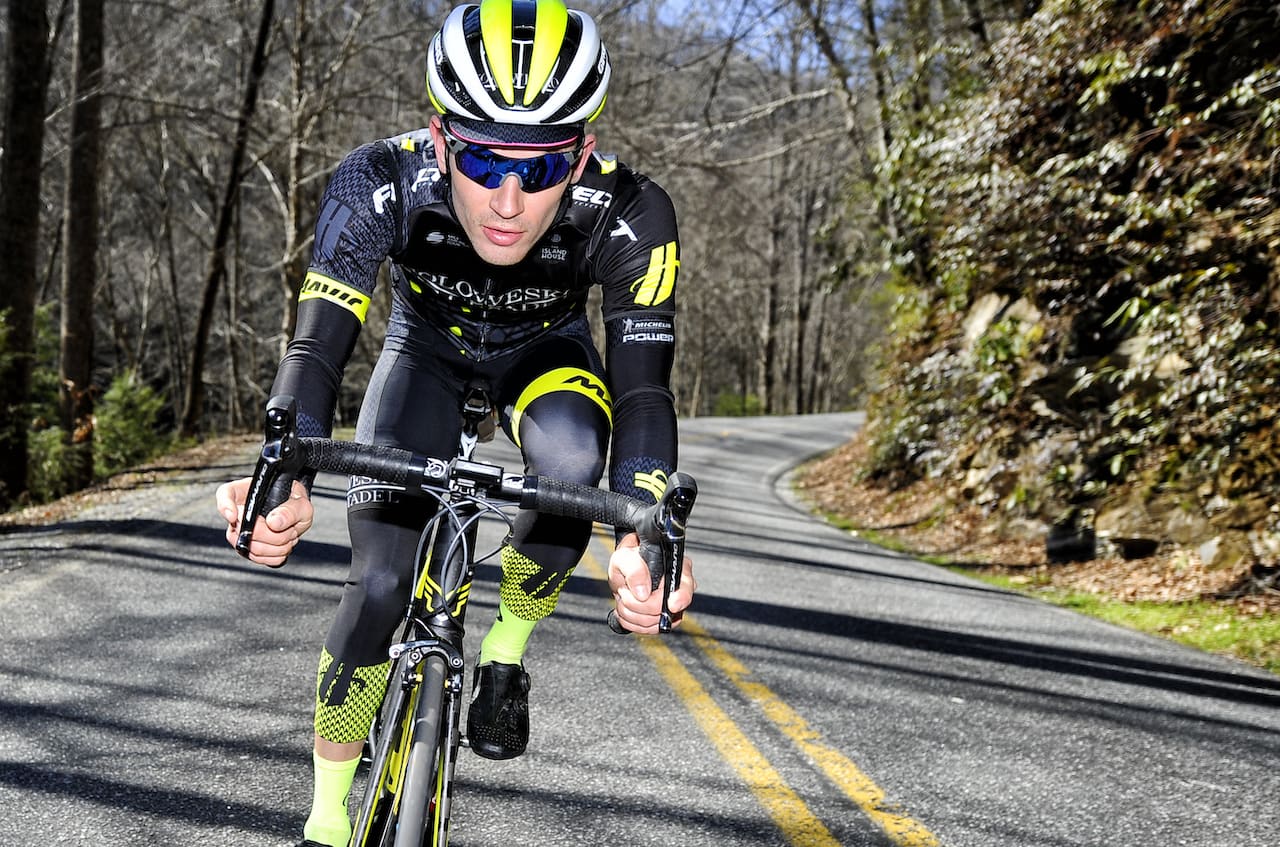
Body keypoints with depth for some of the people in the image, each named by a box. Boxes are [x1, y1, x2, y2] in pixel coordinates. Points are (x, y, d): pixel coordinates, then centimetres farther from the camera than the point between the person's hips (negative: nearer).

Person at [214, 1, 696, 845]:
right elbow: (318, 348, -39)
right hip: (428, 348, 0)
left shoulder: (630, 214, -36)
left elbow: (644, 387, -38)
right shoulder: (380, 185, -36)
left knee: (569, 457, -34)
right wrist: (285, 482, -59)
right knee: (380, 584, -12)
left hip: (546, 351, 0)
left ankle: (506, 652, -7)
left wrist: (647, 539, -56)